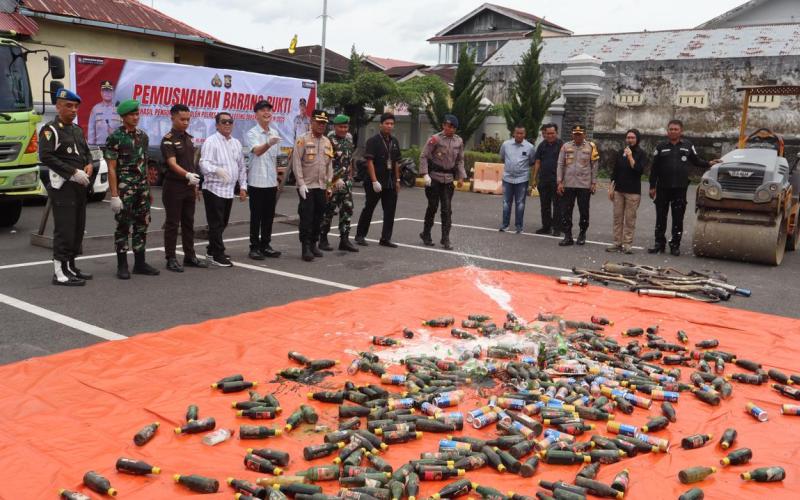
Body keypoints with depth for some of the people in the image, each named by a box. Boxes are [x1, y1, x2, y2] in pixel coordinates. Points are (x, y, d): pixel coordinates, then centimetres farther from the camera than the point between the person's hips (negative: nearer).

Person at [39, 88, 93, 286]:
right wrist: (73, 172, -21)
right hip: (63, 186, -8)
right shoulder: (50, 130, -8)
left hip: (80, 185, 8)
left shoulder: (77, 129, 17)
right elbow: (45, 157, -17)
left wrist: (89, 164, 2)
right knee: (64, 229, -9)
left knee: (78, 228, 11)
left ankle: (70, 267, 21)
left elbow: (86, 151, 25)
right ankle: (60, 273, -5)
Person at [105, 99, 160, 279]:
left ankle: (140, 263, 17)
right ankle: (122, 265, 8)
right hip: (124, 189, -6)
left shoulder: (143, 136, 10)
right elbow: (111, 168, -11)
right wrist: (114, 195, -16)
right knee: (123, 227, 0)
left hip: (142, 188, 6)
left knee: (142, 225, 9)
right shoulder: (115, 138, -8)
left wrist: (148, 188, 14)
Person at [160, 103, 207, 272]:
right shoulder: (168, 140, -12)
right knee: (172, 224, 0)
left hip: (189, 187, 7)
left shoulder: (189, 138, 11)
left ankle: (189, 256, 21)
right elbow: (172, 164, -24)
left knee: (188, 223, 12)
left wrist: (195, 183, 16)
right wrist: (188, 175, -40)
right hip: (173, 187, -7)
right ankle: (171, 259, 7)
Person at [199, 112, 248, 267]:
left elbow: (241, 166, 20)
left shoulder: (236, 143, 13)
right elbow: (204, 163, -22)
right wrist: (217, 170, -41)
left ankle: (212, 251, 27)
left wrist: (243, 186, 15)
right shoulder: (211, 142, -9)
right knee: (216, 224, -3)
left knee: (222, 224, 14)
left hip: (229, 190, 7)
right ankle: (217, 255, 4)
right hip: (214, 189, -7)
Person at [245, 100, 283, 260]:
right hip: (257, 182, -6)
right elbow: (257, 151, -27)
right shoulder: (252, 133, -8)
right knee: (256, 217, 0)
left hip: (271, 182, 6)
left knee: (268, 216, 10)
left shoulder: (274, 134, 12)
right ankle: (254, 247, 7)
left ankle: (265, 245, 19)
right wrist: (269, 144, -47)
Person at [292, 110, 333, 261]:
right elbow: (296, 163, -10)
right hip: (307, 186, -6)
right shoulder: (303, 140, -6)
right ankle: (306, 248, -2)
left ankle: (313, 244, 21)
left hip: (321, 187, 6)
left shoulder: (327, 142, 12)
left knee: (318, 217, 10)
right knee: (306, 217, -6)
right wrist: (301, 183, -15)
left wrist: (329, 185, 12)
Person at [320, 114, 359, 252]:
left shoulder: (349, 138, 10)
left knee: (347, 209, 6)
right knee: (329, 210, -1)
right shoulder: (329, 140, -12)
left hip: (346, 180, 7)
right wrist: (336, 179, -20)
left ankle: (344, 240, 12)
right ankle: (323, 239, 10)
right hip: (333, 180, -7)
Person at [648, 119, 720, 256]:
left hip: (680, 188, 0)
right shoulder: (661, 147, 5)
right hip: (663, 188, 0)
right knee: (661, 217, 4)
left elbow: (696, 161, 18)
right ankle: (659, 243, 13)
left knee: (678, 218, 3)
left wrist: (708, 164, 0)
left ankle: (675, 245, 11)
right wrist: (652, 186, 1)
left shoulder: (688, 146, 8)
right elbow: (654, 168, 4)